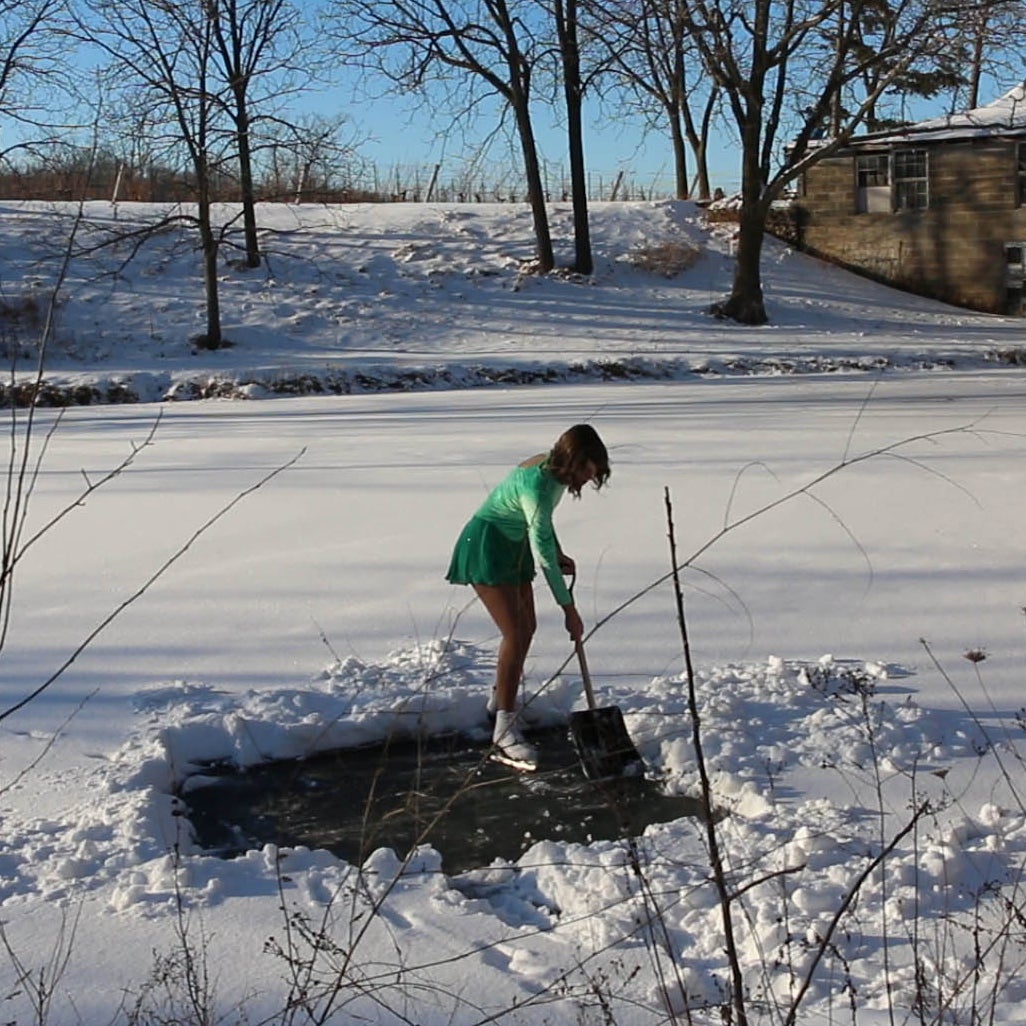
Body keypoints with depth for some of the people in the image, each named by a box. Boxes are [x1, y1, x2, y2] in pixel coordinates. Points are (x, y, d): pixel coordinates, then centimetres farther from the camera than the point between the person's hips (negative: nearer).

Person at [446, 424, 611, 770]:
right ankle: (504, 733, -15)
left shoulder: (554, 468, -3)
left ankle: (500, 700, 37)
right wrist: (569, 608, -27)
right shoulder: (537, 482, -31)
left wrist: (559, 553, 3)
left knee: (527, 627, 17)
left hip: (513, 548, 10)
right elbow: (542, 554, -30)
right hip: (487, 548, -10)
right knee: (515, 634, -17)